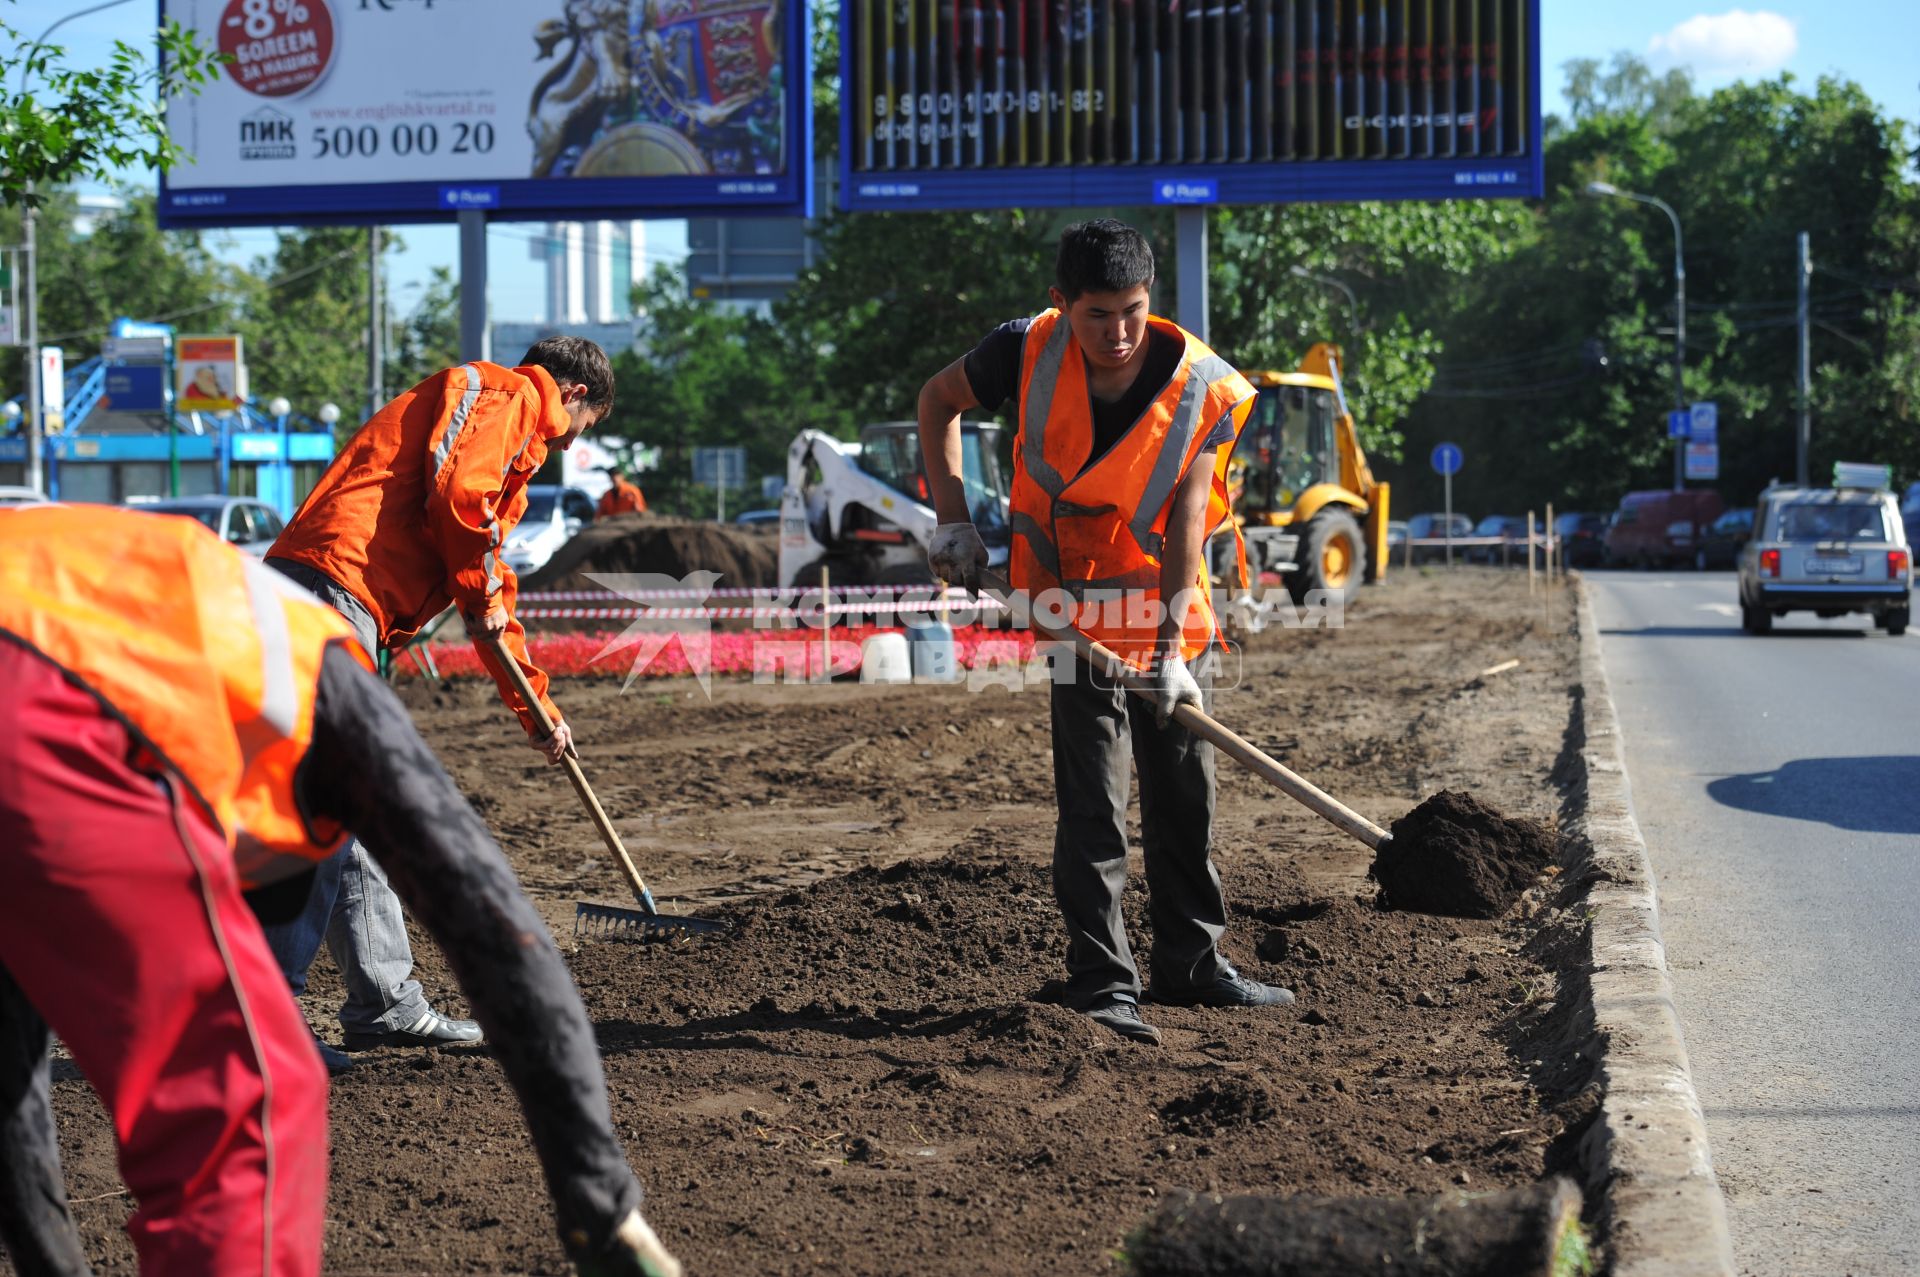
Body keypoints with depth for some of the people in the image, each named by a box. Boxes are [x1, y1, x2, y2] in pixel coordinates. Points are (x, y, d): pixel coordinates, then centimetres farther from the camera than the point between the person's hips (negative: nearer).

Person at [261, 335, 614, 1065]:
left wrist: (536, 707, 45)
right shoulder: (507, 395, 4)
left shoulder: (512, 448, 35)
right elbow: (458, 495, -15)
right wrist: (482, 598, -1)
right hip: (331, 587, -11)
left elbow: (492, 597, 41)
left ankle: (385, 1003, 22)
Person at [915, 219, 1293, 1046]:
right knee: (1092, 801, -10)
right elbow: (939, 400, 3)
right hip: (1075, 608, -2)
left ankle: (1191, 962, 25)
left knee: (1186, 793, 11)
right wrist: (954, 520, -6)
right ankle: (1102, 984, -8)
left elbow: (1185, 519, -21)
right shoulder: (1031, 351, -16)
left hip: (1169, 606, 2)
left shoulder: (1203, 387, -17)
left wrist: (1171, 644, -28)